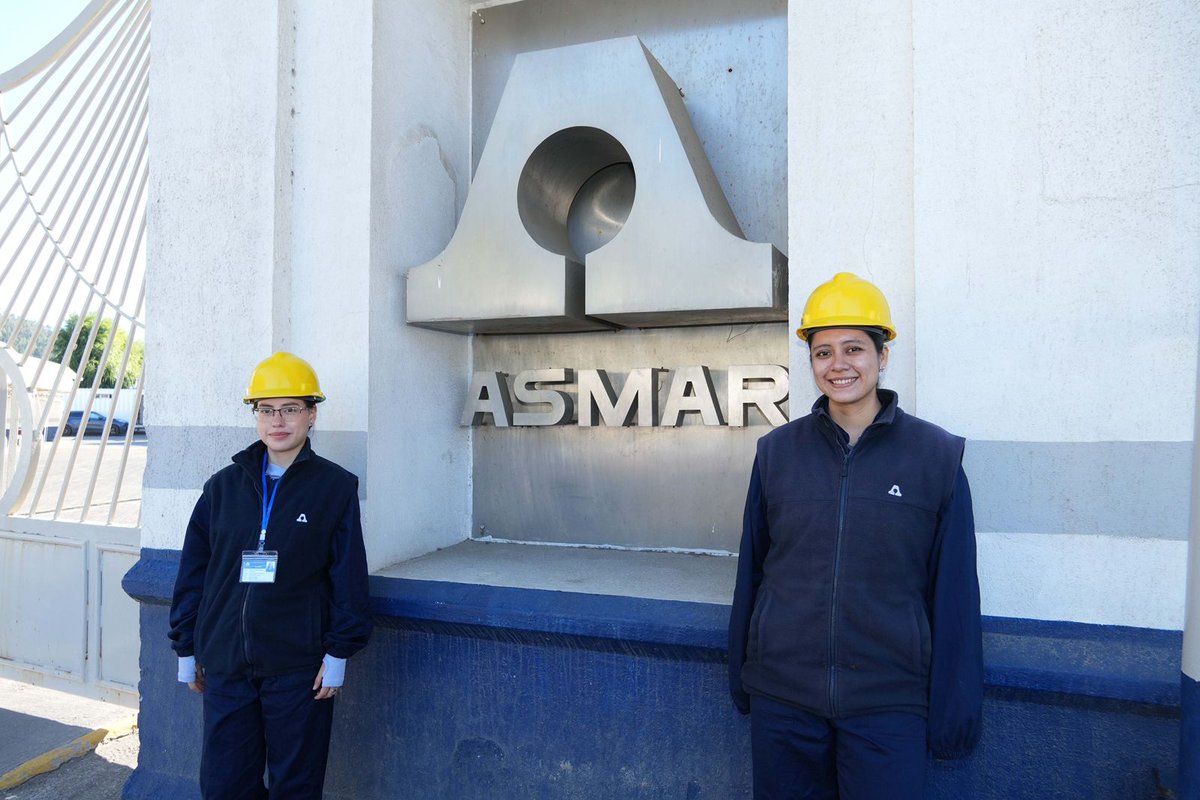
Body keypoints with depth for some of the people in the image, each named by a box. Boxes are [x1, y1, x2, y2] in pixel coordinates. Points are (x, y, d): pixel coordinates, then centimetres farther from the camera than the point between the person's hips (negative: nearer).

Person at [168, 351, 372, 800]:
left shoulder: (335, 487, -4)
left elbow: (348, 577, -4)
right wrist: (187, 649, 10)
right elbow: (193, 572, 10)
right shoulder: (223, 486, 5)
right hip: (225, 665, 3)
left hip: (299, 668, -3)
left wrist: (338, 652, -6)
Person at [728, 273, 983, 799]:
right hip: (781, 697, 2)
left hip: (888, 702, -2)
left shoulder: (936, 456, -5)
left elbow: (953, 593, -2)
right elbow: (752, 572, 6)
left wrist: (952, 712, 0)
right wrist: (740, 677, 10)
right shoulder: (777, 451, 0)